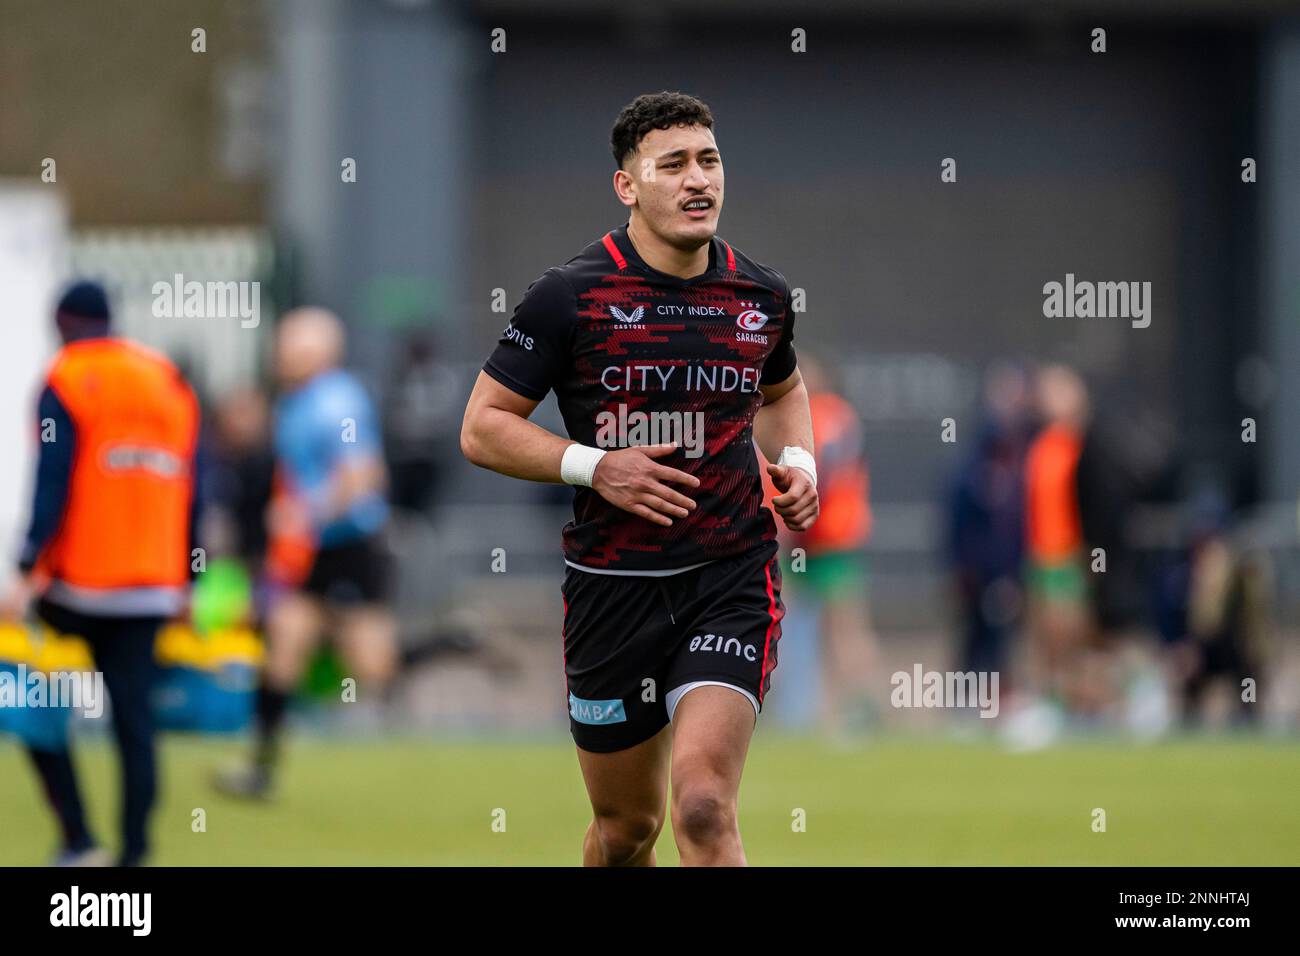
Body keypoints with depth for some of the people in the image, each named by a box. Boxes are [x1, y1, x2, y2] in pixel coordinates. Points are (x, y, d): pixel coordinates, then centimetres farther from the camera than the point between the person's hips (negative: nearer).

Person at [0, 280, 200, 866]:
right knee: (134, 717, 4)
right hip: (152, 587, 4)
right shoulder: (170, 384, 12)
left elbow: (53, 485, -14)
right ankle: (135, 848, -3)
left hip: (77, 582, -4)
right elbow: (192, 492, 12)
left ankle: (77, 838, -3)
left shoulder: (66, 384, -4)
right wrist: (186, 581, 16)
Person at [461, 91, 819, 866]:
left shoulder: (761, 295, 5)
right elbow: (483, 427, -3)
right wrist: (593, 465, -16)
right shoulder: (571, 295, -6)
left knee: (704, 805, -20)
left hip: (732, 577, 1)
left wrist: (798, 462, 6)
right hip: (612, 588, -1)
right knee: (628, 826, 11)